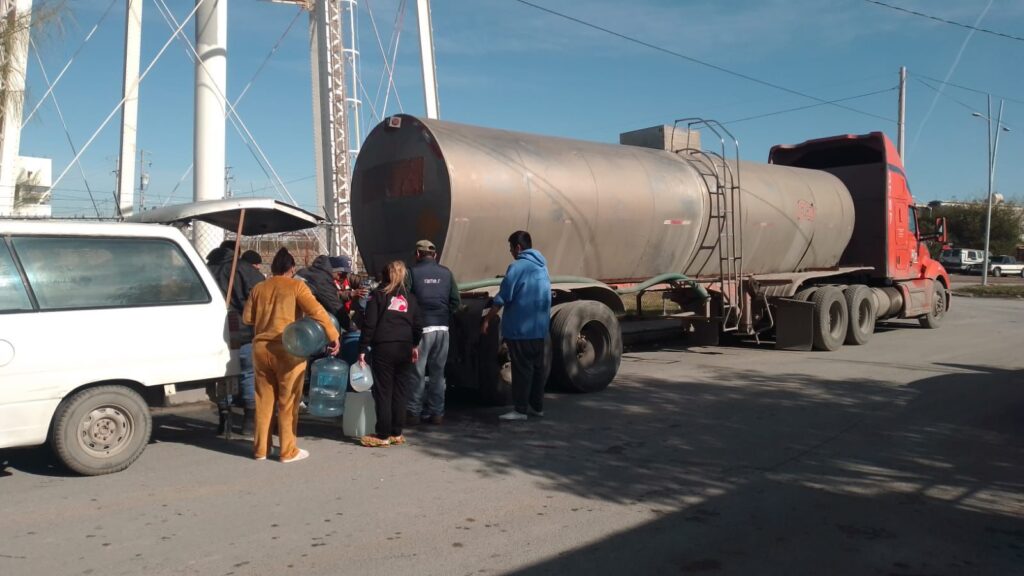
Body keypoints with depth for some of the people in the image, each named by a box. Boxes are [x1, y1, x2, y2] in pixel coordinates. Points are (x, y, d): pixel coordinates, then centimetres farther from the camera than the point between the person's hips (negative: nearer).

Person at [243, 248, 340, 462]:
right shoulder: (296, 286, -3)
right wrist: (333, 336, -15)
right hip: (287, 348, -4)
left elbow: (247, 317, 13)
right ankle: (288, 451, 8)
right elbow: (316, 311, -14)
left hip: (261, 347, 5)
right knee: (288, 401, 3)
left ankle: (260, 448, 19)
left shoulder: (259, 288, 11)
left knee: (263, 400, 13)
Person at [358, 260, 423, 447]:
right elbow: (417, 325, 12)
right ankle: (397, 433, 13)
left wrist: (362, 349, -3)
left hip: (383, 348, -4)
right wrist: (415, 345, 25)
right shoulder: (410, 297, 12)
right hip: (405, 348, 4)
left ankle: (383, 435, 2)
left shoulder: (377, 295, 0)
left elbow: (370, 325, -6)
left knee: (383, 392, 0)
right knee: (400, 392, 9)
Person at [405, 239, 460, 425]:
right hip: (442, 328, 3)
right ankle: (436, 412, 15)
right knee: (438, 372, 11)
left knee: (417, 372, 4)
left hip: (421, 327, -3)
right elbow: (455, 301, 3)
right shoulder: (446, 273, 5)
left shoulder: (412, 272, -4)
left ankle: (414, 412, 7)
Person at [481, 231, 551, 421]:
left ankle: (521, 409, -1)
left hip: (520, 329, -8)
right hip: (540, 328, 8)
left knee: (522, 369, -4)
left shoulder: (517, 267, -13)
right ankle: (537, 406, 19)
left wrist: (487, 320, -8)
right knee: (538, 367, 12)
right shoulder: (542, 267, 13)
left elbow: (502, 298, -15)